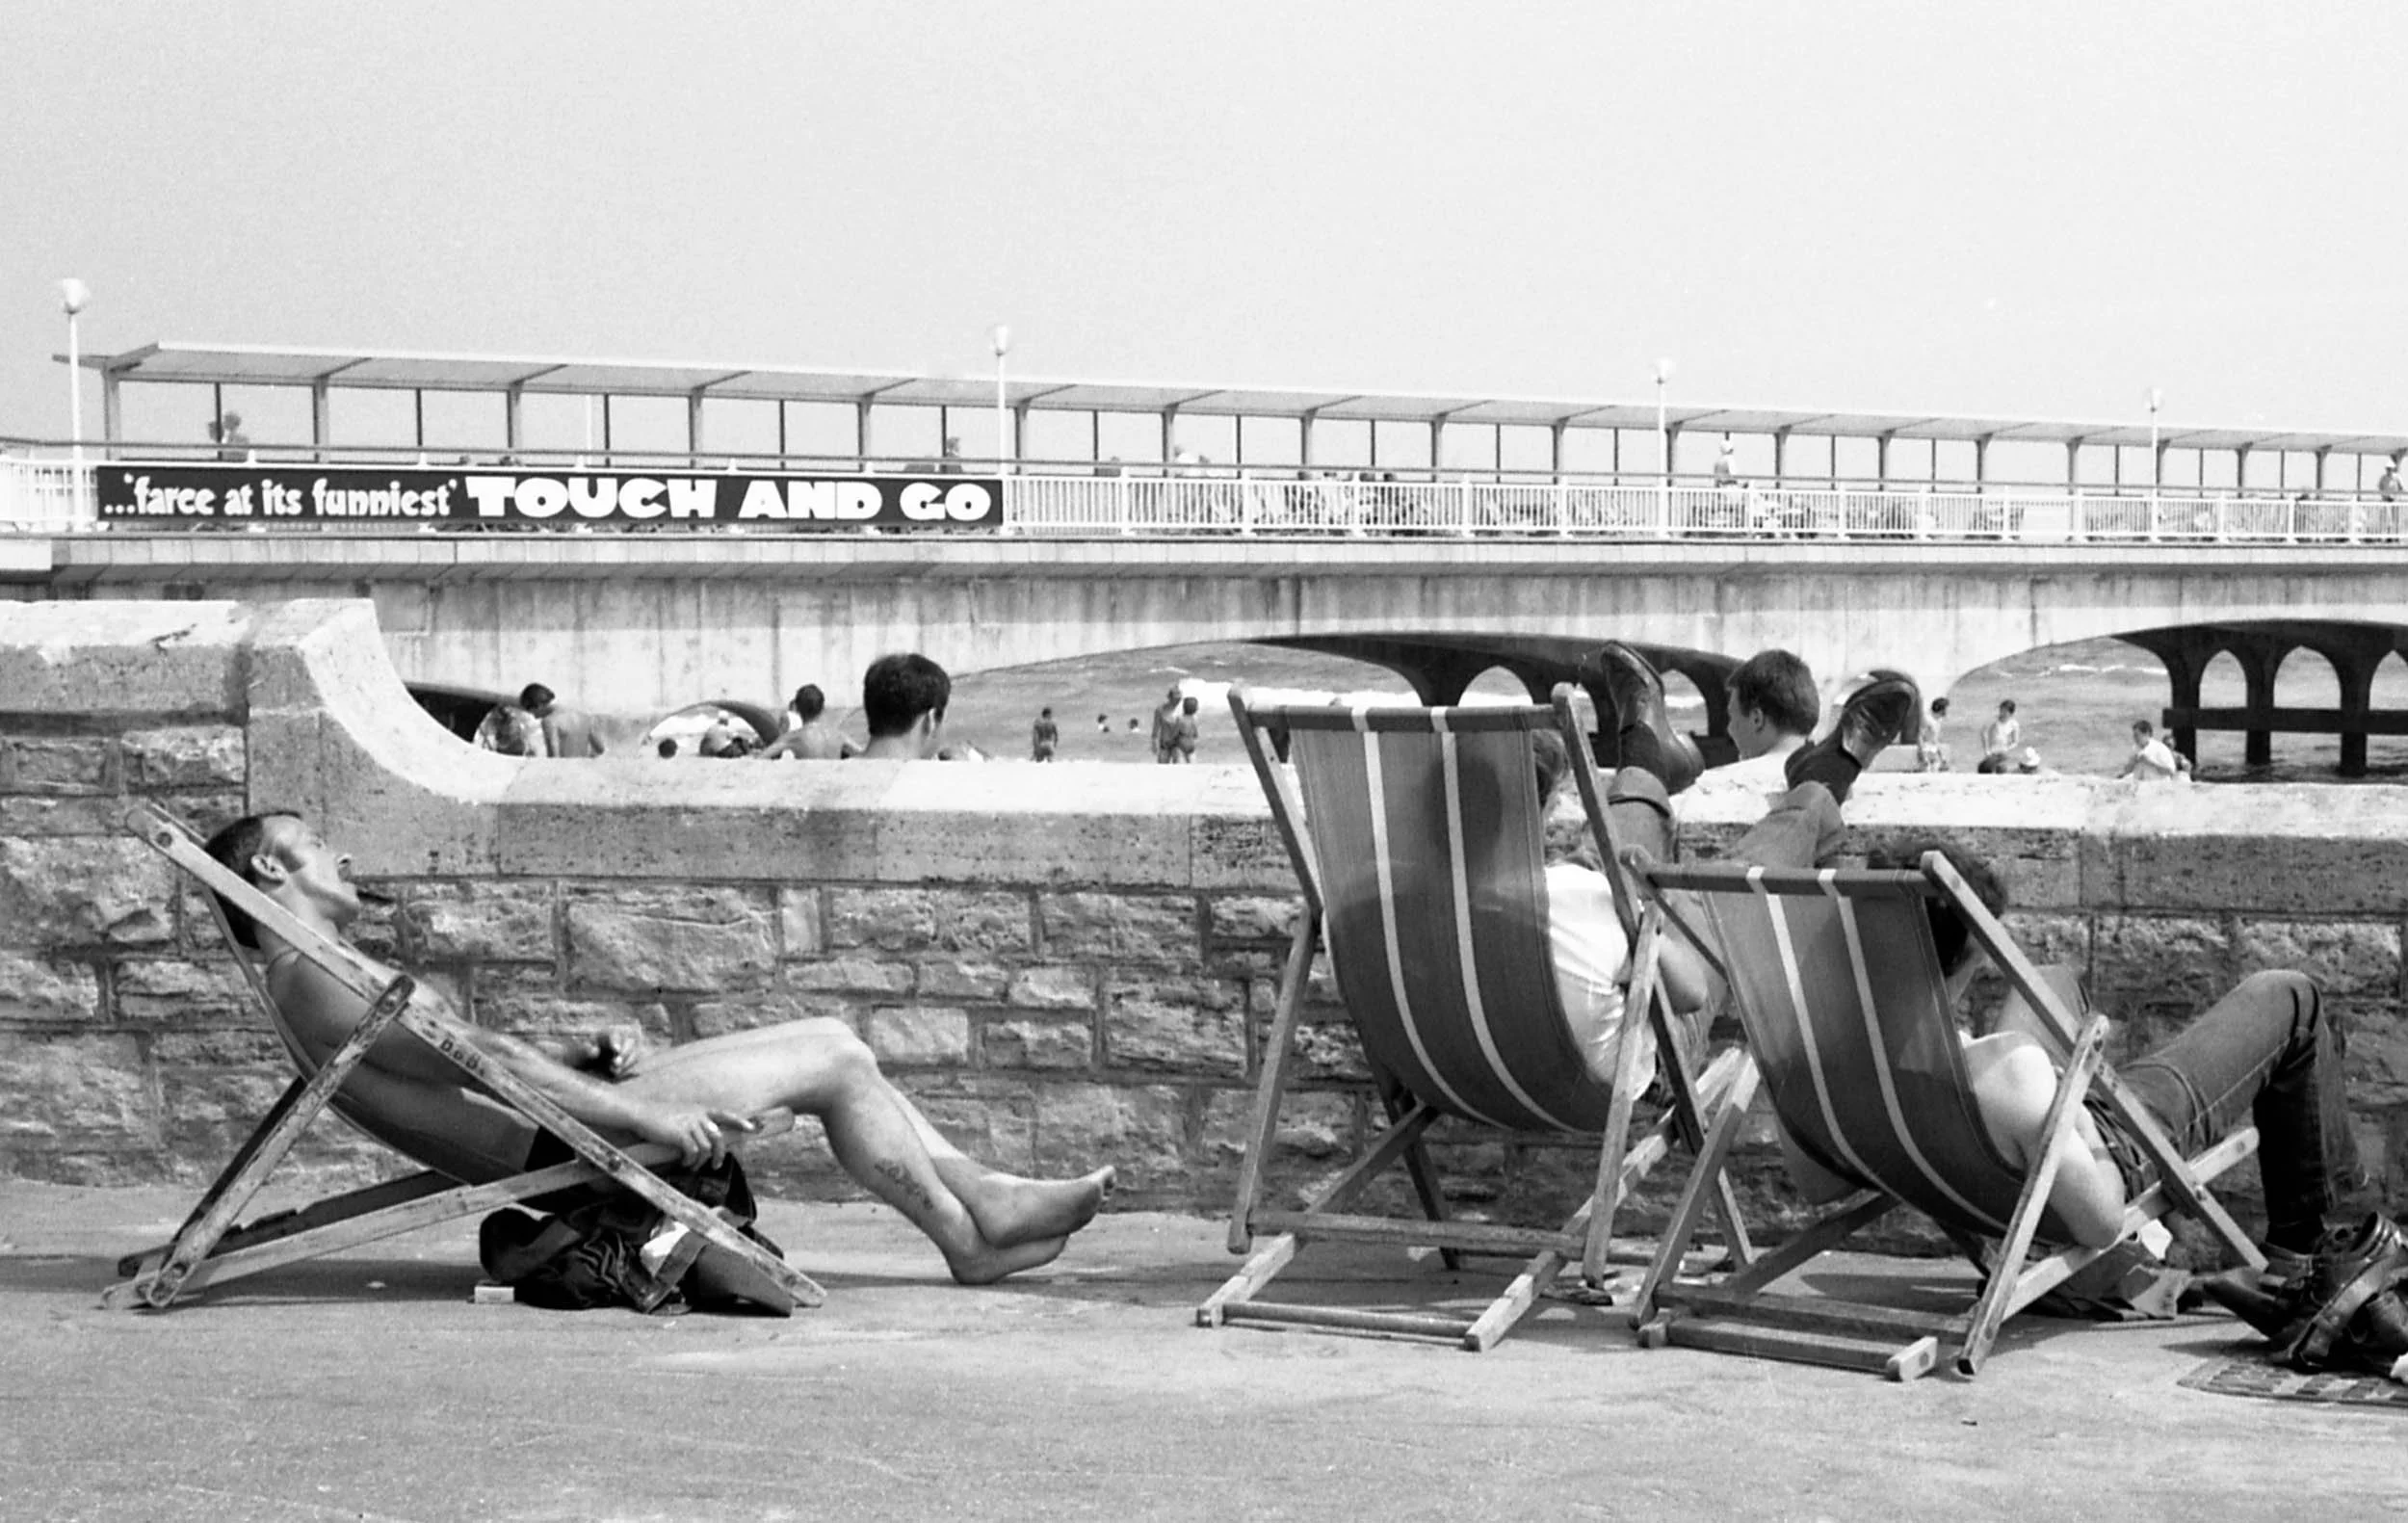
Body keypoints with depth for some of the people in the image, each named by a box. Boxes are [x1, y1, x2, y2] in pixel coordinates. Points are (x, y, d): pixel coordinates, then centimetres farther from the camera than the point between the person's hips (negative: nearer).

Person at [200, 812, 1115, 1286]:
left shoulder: (328, 982, 22)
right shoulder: (316, 981, -13)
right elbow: (479, 1059, -20)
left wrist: (585, 1050, 7)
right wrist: (642, 1114, -21)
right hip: (559, 1146, -11)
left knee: (833, 1046, 10)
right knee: (837, 1063, -6)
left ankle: (980, 1195, 14)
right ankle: (970, 1239, 6)